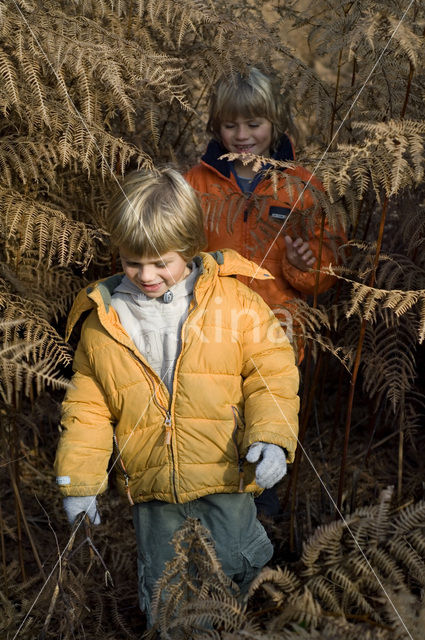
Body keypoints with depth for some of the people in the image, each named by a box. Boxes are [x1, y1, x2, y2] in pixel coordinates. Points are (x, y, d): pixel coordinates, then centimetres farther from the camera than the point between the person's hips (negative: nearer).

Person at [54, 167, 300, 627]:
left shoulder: (232, 300, -6)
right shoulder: (102, 320, 0)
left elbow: (271, 373, -3)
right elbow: (88, 404, 6)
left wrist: (272, 437, -17)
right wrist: (78, 481, 3)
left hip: (224, 475, -2)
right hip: (150, 487, 3)